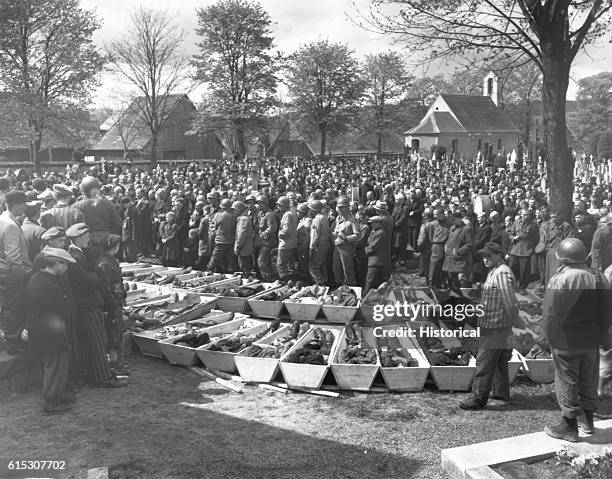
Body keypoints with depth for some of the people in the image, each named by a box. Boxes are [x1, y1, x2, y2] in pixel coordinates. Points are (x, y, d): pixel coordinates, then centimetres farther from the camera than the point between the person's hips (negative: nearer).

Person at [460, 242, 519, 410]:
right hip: (491, 324, 11)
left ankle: (479, 398, -1)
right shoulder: (494, 271, 15)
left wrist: (512, 323, -16)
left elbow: (510, 303, -22)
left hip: (495, 326, -11)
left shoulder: (502, 274, -20)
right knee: (499, 360, 20)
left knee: (484, 362, -6)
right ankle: (501, 392, 33)